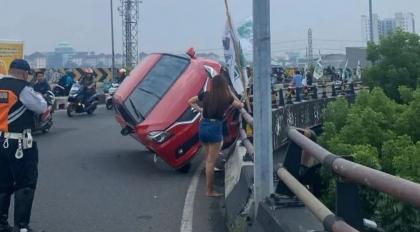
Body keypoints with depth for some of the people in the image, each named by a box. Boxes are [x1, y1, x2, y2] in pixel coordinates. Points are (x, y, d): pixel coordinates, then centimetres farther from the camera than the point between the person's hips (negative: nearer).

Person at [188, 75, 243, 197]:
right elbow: (240, 105, 12)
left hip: (203, 126, 5)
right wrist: (230, 93, 16)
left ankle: (210, 188, 28)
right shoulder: (226, 98, -2)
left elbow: (190, 102, 18)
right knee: (211, 161, -1)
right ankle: (210, 191, 5)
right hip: (215, 127, -5)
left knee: (208, 159, 19)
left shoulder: (205, 95, 7)